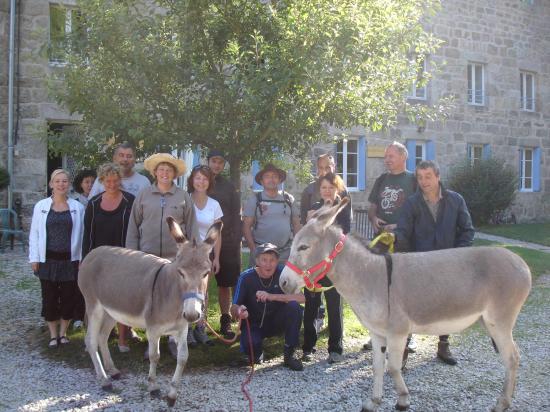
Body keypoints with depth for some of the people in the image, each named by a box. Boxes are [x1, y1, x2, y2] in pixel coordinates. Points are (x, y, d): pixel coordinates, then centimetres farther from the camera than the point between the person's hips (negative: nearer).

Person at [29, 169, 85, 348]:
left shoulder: (77, 207, 1)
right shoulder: (41, 206, 2)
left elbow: (81, 234, 1)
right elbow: (34, 233, 4)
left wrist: (82, 258, -3)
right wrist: (34, 258, -1)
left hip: (70, 260, 0)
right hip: (48, 260, 0)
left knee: (68, 297, 5)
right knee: (49, 298, 5)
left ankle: (63, 332, 22)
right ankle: (53, 335, 18)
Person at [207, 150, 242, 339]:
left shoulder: (229, 187, 9)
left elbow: (236, 215, 7)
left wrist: (236, 240, -3)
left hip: (226, 243, 1)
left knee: (225, 283, 3)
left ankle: (225, 322, 9)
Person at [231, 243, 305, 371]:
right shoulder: (246, 278, -16)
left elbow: (302, 298, -24)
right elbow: (234, 307, -16)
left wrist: (271, 296, -34)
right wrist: (239, 312, -42)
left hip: (277, 321, 2)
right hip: (254, 324, -2)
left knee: (294, 307, -27)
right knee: (249, 346, -33)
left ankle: (289, 354, -11)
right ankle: (256, 352, 8)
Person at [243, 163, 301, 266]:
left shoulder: (289, 199, 10)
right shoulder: (254, 200, 3)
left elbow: (296, 224, 13)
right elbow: (246, 226, 0)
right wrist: (253, 249, -9)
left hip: (286, 251, 2)